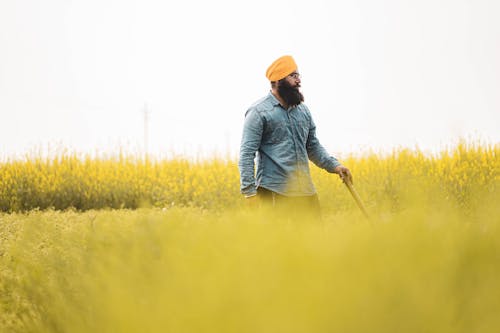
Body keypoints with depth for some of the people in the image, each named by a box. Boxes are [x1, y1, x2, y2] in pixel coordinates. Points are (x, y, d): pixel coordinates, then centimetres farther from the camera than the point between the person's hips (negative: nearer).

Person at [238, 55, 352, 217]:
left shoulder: (302, 110, 16)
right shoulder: (259, 112, -4)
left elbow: (313, 146, 23)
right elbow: (247, 154, -8)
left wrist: (334, 165, 6)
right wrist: (250, 192, -15)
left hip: (305, 191, 6)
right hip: (274, 193, -6)